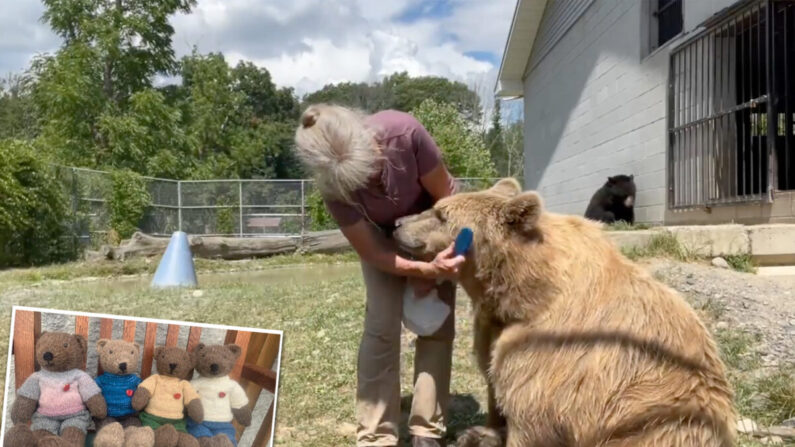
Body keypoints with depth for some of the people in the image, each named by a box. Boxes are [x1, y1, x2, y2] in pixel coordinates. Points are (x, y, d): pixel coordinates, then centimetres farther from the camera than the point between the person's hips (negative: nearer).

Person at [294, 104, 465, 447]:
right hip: (383, 235, 0)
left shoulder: (404, 132, -38)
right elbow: (371, 252, -23)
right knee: (381, 325, -14)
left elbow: (445, 196, -22)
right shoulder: (332, 185, -32)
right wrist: (423, 269, -38)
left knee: (437, 323, -7)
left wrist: (432, 267, -20)